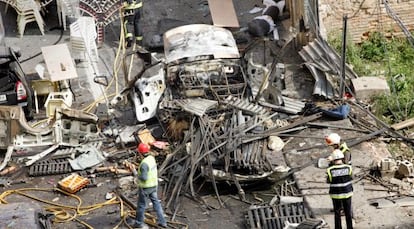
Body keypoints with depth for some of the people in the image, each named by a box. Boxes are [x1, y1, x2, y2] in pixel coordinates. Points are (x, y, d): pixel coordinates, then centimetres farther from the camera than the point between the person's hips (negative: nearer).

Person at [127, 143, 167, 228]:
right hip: (154, 185, 8)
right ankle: (162, 222, 17)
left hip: (145, 187, -8)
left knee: (141, 204, 11)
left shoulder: (144, 163, -29)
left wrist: (134, 172, -19)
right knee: (156, 202, 14)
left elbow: (143, 178, -28)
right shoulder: (152, 158, -2)